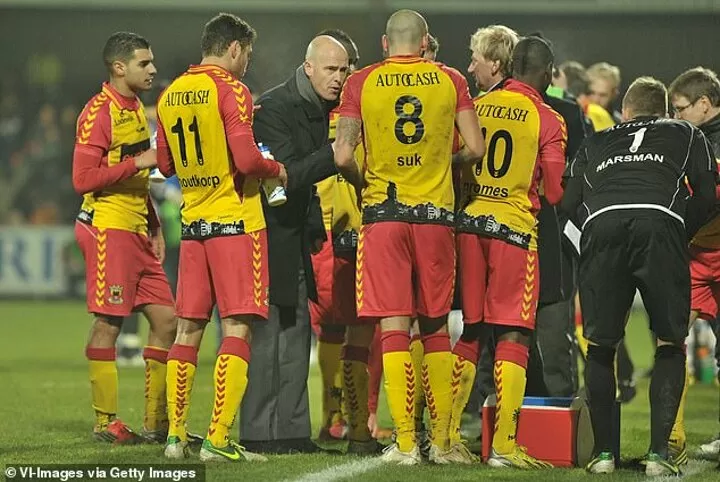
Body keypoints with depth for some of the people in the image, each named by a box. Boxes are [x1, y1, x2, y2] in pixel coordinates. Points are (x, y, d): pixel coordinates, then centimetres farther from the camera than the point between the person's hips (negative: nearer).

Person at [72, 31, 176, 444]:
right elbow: (84, 178, -17)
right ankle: (105, 422, 2)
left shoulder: (137, 109, 17)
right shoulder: (99, 112, -11)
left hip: (137, 231, 9)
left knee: (166, 320, 6)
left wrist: (154, 227, 19)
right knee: (109, 324, -5)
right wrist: (138, 163, -19)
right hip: (108, 228, -9)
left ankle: (157, 422, 12)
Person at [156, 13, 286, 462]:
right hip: (236, 221, -7)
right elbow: (246, 159, -20)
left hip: (193, 222, 7)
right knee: (237, 328, -6)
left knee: (189, 328, 11)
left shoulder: (171, 95, 10)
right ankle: (218, 440, -13)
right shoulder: (231, 91, -11)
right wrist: (277, 169, -2)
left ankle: (176, 436, 12)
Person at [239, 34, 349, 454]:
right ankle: (260, 432, -5)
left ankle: (291, 431, 15)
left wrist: (316, 227, 16)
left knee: (295, 333, 10)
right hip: (270, 232, -9)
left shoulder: (322, 109, 10)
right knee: (270, 333, -9)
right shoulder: (275, 108, -16)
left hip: (295, 235, 9)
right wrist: (333, 155, -32)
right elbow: (287, 174, -24)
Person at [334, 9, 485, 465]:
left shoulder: (361, 83, 0)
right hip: (435, 213, 1)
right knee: (436, 329, 11)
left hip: (383, 210, -1)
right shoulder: (450, 80, 4)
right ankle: (442, 441, 12)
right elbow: (476, 148, 0)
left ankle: (405, 442, -6)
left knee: (394, 328, -1)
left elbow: (343, 156, -7)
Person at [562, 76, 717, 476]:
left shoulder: (595, 144, 35)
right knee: (670, 345, 10)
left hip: (601, 225, 1)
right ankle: (659, 452, -1)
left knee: (600, 346, 14)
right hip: (660, 222, -1)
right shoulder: (686, 135, 31)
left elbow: (569, 203, 24)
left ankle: (603, 451, 8)